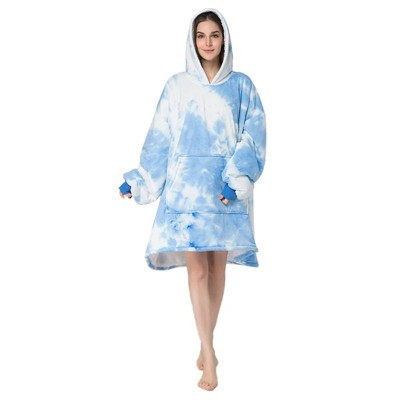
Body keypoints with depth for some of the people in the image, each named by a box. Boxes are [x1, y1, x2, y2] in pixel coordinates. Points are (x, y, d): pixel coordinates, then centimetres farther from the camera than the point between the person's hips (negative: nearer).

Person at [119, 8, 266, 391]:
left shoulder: (241, 85, 5)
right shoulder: (177, 86, 6)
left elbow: (253, 136, -1)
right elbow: (160, 139, 7)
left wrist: (237, 180, -15)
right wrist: (138, 180, 2)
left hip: (225, 187, 0)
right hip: (186, 184, 0)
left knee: (217, 265, 5)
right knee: (196, 268, -6)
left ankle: (206, 345, 21)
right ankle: (209, 354, -2)